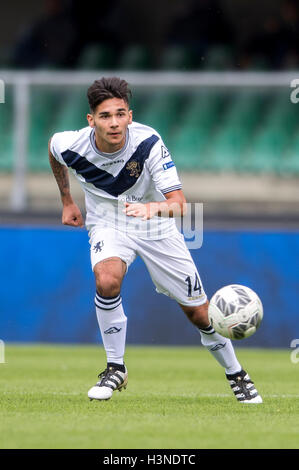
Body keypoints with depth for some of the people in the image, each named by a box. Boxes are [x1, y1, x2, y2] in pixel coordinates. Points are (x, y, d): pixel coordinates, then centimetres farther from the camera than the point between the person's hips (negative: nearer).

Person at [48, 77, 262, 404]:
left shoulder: (148, 142, -28)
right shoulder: (71, 146, -21)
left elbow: (178, 203, -32)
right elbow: (52, 147, 7)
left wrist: (152, 208, -54)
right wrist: (67, 201, 14)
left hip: (156, 227, 0)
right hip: (108, 225, 0)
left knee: (199, 312, 3)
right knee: (107, 280, -33)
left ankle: (236, 374, 30)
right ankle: (116, 369, -14)